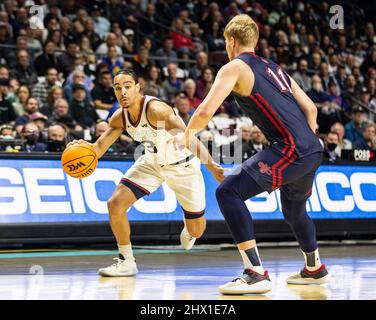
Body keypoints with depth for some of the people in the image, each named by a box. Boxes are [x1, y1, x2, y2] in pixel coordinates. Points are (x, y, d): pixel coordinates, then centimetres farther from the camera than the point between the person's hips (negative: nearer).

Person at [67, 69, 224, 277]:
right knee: (115, 204, -14)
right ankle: (126, 262, 3)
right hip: (152, 162, 5)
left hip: (183, 165, -5)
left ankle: (188, 231, 45)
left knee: (196, 230, 4)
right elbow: (98, 149, -7)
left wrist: (211, 165, -54)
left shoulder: (155, 109, -34)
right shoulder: (119, 117, -13)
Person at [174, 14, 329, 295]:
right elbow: (310, 109, 25)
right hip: (313, 151, 9)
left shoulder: (235, 67, 1)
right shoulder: (274, 68, 25)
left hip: (290, 150, -9)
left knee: (228, 192, -11)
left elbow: (206, 111, -10)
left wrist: (187, 135, 8)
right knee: (294, 210, 31)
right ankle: (315, 269, 52)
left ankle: (256, 274, -17)